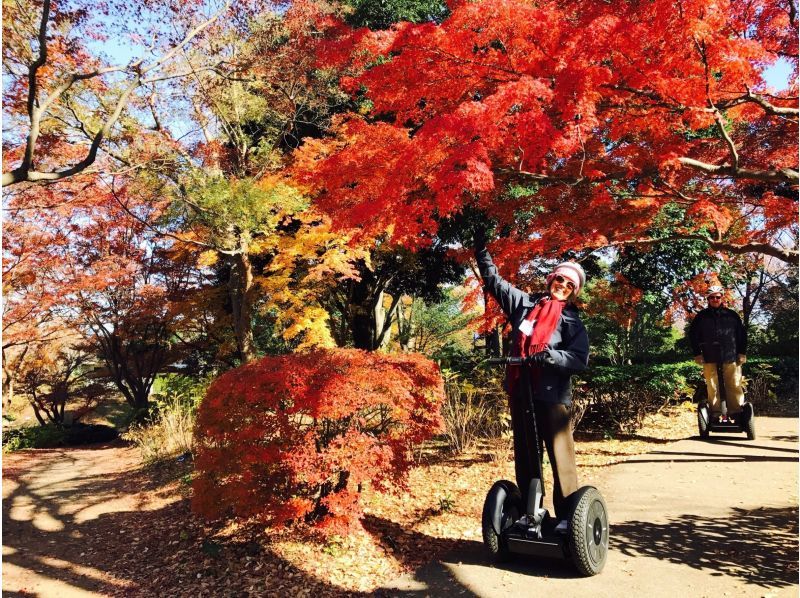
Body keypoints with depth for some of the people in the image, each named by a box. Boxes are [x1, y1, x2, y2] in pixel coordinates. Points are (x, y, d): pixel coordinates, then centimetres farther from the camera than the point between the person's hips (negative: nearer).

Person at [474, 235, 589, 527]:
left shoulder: (572, 320, 3)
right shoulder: (524, 303, 11)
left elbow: (580, 359, -8)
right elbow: (493, 280, 16)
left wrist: (549, 356, -22)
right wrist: (481, 248, 14)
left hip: (552, 395, -4)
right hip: (520, 392, 4)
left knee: (560, 457, -3)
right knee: (525, 456, 12)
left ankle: (567, 516, 8)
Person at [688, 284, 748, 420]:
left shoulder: (732, 315, 9)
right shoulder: (701, 316, 7)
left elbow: (742, 334, 12)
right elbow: (693, 335, 10)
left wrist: (742, 353, 6)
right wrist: (697, 354, 4)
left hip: (731, 357, 0)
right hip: (709, 358, 0)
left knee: (735, 386, -1)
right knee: (712, 388, 1)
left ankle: (737, 413, 6)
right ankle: (715, 414, 6)